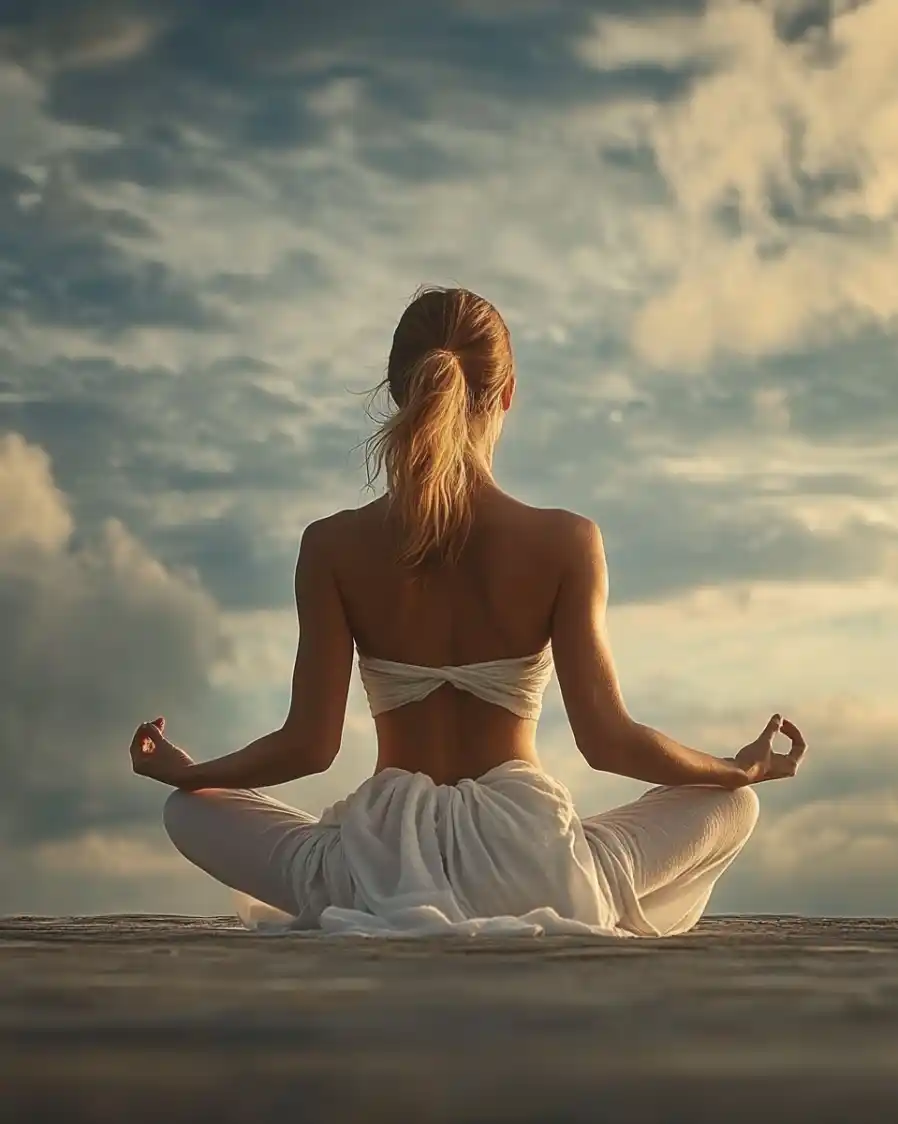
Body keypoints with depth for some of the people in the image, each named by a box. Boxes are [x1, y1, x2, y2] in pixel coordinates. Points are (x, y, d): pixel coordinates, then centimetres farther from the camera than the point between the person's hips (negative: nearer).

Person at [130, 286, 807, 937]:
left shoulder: (333, 547, -4)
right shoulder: (565, 543, -7)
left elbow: (309, 745, -4)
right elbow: (607, 740, -8)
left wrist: (184, 772, 16)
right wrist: (744, 768, 9)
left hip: (383, 863, 0)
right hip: (529, 863, 0)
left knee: (190, 811, 26)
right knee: (734, 805, 24)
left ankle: (389, 917, 5)